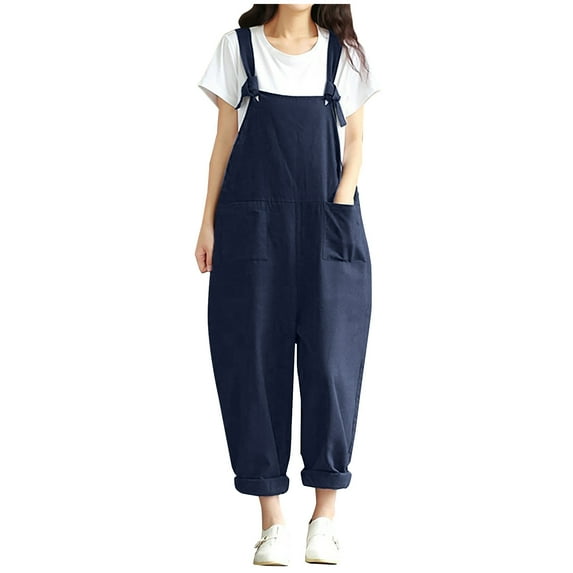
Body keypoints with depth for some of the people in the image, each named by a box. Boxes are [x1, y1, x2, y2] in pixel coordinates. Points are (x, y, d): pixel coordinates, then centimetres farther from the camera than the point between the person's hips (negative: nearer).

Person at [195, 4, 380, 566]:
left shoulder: (344, 53, 9)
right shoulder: (238, 46, 8)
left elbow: (355, 139, 11)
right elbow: (225, 139, 10)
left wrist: (342, 202, -6)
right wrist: (208, 222, 6)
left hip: (328, 228, 0)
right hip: (252, 224, 0)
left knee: (330, 360, -4)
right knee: (256, 359, -1)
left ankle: (325, 517, 9)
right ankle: (272, 522, 6)